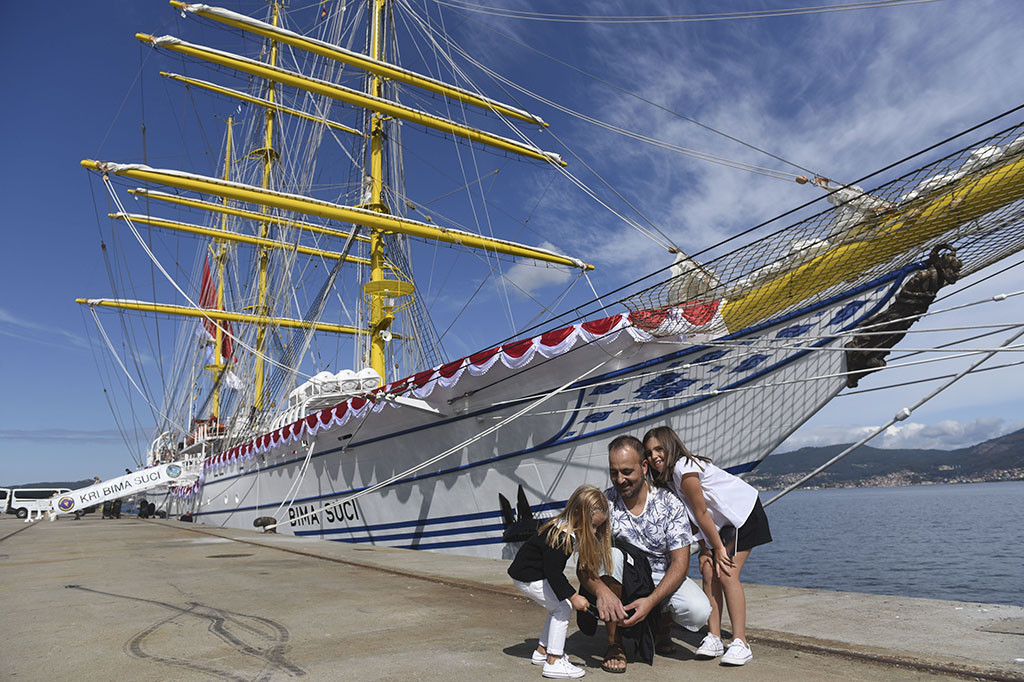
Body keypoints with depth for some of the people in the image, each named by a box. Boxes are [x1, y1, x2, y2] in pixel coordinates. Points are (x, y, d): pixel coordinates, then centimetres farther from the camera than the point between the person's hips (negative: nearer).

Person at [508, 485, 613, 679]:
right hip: (527, 577, -10)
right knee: (563, 608, -11)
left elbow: (583, 565, 12)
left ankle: (542, 651, 28)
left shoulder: (573, 531, -1)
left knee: (559, 608, 15)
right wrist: (573, 597, -26)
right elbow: (554, 573, -29)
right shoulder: (560, 536, -30)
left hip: (538, 573, 10)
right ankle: (553, 663, -8)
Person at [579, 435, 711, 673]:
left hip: (662, 579, 0)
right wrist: (601, 591, -41)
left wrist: (651, 600, -31)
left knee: (699, 612, -27)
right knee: (609, 554, -32)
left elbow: (680, 563, -15)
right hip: (620, 582, 0)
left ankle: (662, 622, 11)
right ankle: (614, 643, -17)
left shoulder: (670, 505, -13)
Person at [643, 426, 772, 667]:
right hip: (720, 522, 8)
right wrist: (704, 550, 0)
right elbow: (693, 519, 4)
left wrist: (719, 549, -13)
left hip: (744, 513, -8)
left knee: (727, 573, -16)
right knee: (709, 571, -4)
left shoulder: (684, 469, -26)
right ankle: (714, 637, -1)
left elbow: (701, 515, -20)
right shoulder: (667, 479, 1)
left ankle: (740, 642, -13)